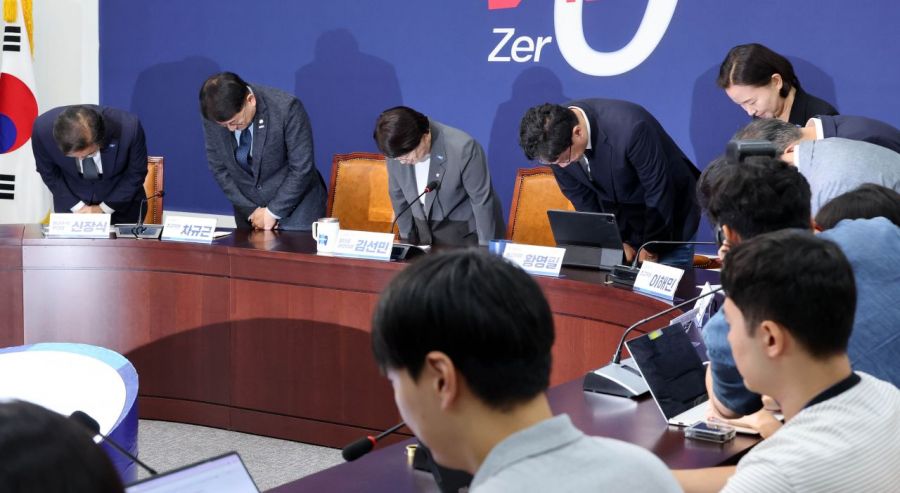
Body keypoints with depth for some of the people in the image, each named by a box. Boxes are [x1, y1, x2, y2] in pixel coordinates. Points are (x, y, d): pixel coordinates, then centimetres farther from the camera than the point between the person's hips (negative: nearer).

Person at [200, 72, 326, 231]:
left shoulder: (286, 108, -23)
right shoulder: (213, 116, -13)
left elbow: (302, 168, -17)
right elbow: (218, 167, -2)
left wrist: (273, 212, -14)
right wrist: (252, 210, -6)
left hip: (295, 204, -3)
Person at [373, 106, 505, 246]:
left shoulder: (462, 148, -28)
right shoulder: (397, 148, -14)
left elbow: (482, 201, -17)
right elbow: (398, 195, 4)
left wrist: (485, 248, -9)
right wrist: (406, 236, 12)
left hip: (464, 233, -4)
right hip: (422, 233, 4)